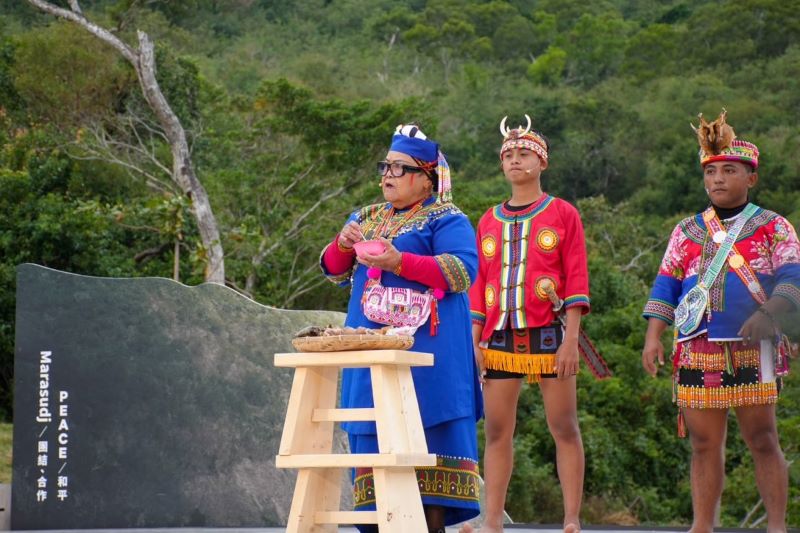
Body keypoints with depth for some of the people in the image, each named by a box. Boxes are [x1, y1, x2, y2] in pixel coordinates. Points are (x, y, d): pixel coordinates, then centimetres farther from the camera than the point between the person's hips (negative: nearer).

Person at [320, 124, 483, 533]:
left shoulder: (446, 220, 0)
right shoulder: (366, 218, 20)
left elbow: (463, 271, -14)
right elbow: (336, 272, 19)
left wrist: (400, 262, -22)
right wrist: (342, 245, -5)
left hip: (425, 347, -6)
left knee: (424, 431, -10)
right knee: (376, 436, 2)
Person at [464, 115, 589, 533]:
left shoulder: (563, 214, 2)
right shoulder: (489, 222, 13)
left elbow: (577, 280, -2)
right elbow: (479, 286, 13)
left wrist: (571, 339, -11)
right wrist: (475, 342, 4)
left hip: (547, 334, -3)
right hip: (500, 337, 4)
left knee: (564, 427, -1)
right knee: (496, 431, 2)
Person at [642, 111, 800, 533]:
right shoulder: (686, 232, 16)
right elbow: (666, 286, 12)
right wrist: (653, 337, -1)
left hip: (752, 351, -3)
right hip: (697, 352, 3)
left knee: (762, 439, -2)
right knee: (704, 444, 5)